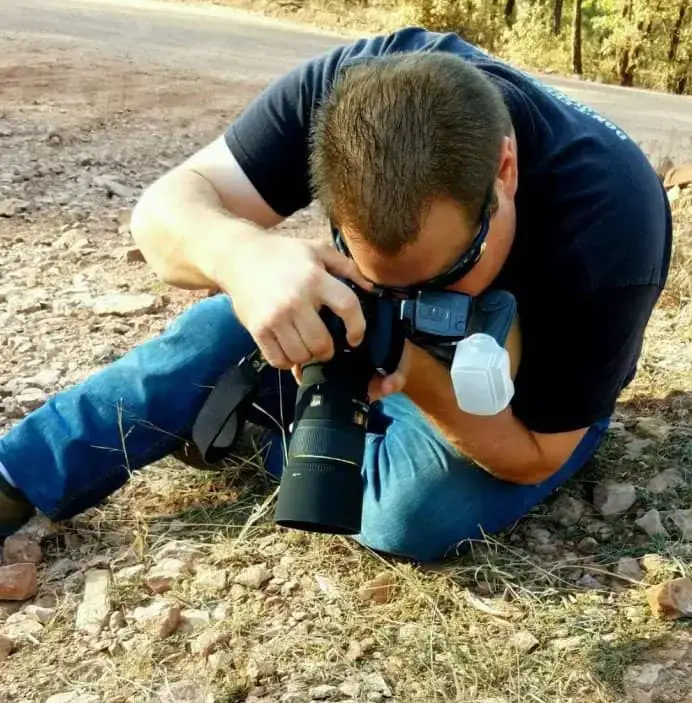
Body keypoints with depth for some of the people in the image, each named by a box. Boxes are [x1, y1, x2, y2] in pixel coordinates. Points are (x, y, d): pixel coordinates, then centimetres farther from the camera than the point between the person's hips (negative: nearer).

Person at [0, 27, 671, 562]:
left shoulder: (605, 228, -40)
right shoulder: (349, 90, -33)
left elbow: (534, 459, -29)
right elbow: (166, 208, -34)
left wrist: (416, 371, -48)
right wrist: (242, 254, -58)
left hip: (530, 395, -2)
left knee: (414, 511, -29)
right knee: (221, 333, -18)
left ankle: (269, 426, 0)